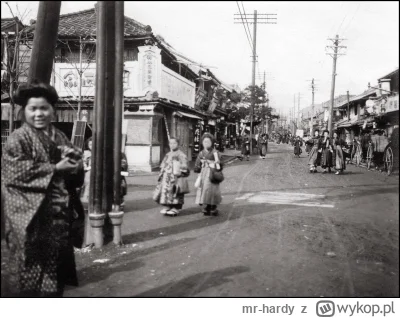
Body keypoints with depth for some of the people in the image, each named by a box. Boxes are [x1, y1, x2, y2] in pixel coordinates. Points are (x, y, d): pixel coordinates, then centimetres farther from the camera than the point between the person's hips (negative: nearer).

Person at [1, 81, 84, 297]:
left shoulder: (59, 137, 13)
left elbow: (77, 172, 14)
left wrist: (73, 159, -9)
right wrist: (54, 168, -18)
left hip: (60, 212, 6)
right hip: (32, 214, -6)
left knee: (56, 263, 15)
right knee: (33, 268, 1)